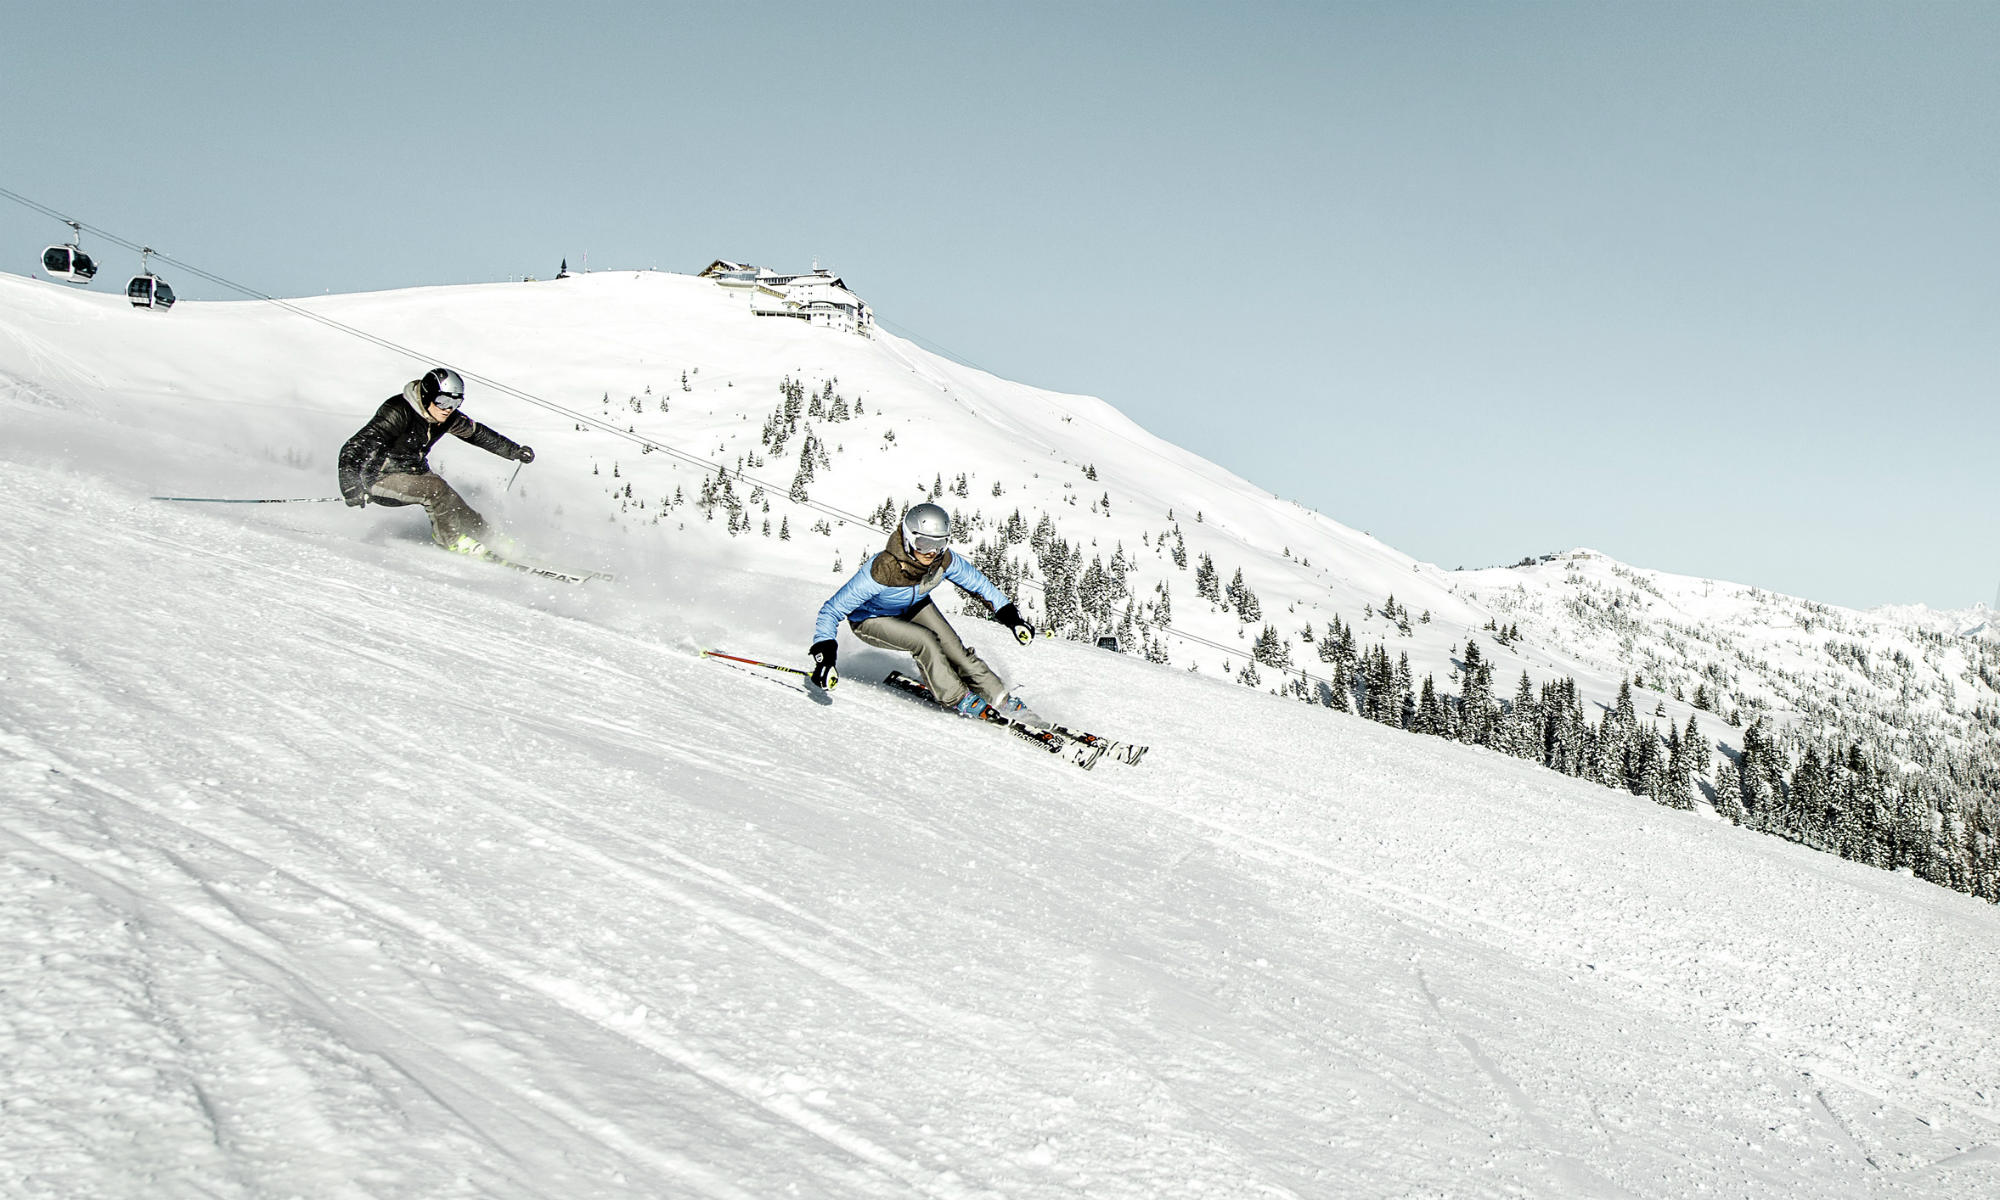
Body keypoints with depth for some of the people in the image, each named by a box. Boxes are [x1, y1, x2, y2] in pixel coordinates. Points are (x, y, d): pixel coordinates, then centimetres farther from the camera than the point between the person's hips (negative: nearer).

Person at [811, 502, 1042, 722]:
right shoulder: (882, 571, -41)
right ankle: (959, 700, -9)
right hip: (871, 620, -5)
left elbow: (977, 581, -4)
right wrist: (824, 652, -44)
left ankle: (1005, 702, 5)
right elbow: (832, 610, -33)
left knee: (956, 651, -9)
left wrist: (1009, 614, -4)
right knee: (925, 640, -27)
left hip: (915, 607, 5)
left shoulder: (943, 560, -26)